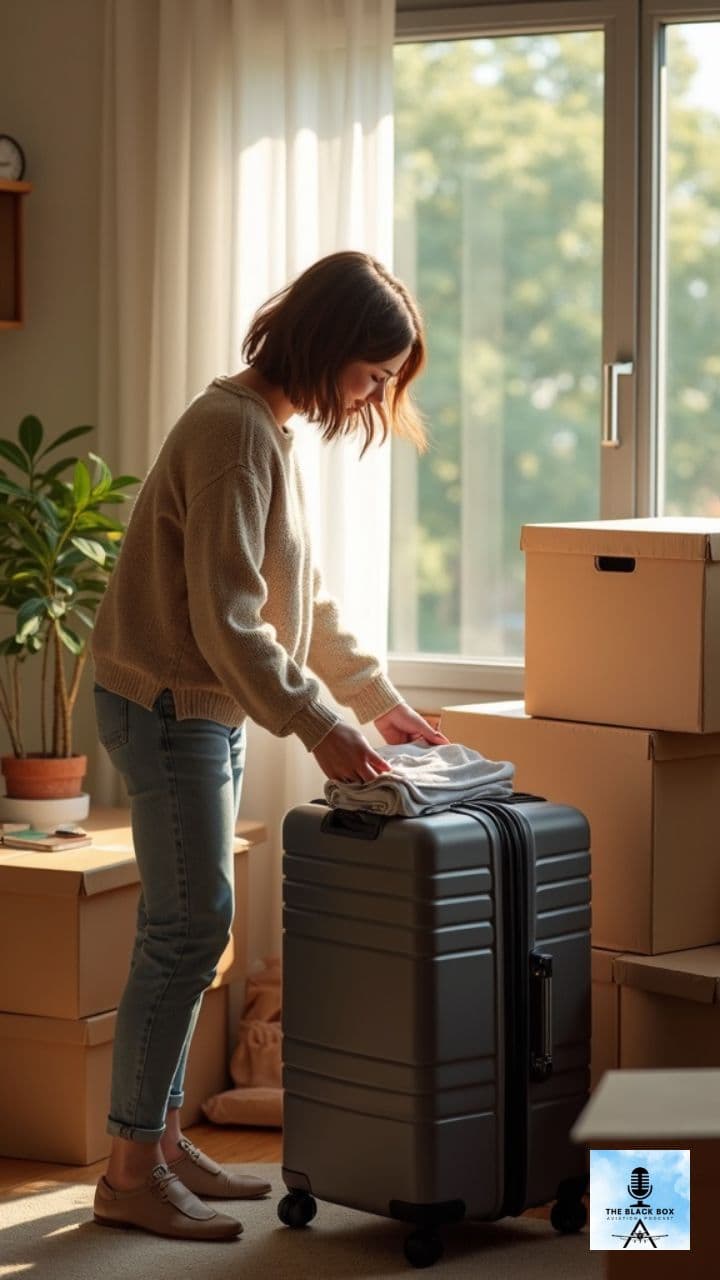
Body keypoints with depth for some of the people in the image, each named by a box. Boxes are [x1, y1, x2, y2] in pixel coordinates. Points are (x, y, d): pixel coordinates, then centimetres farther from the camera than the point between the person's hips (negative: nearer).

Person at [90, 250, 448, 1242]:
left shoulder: (268, 431, 13)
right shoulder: (233, 430, -18)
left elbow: (305, 601, 18)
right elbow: (226, 619, -23)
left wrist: (380, 699, 12)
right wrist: (319, 727, -23)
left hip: (207, 712, 10)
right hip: (165, 704, -10)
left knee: (188, 929, 11)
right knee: (191, 927, -8)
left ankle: (163, 1140, 19)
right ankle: (131, 1175, -2)